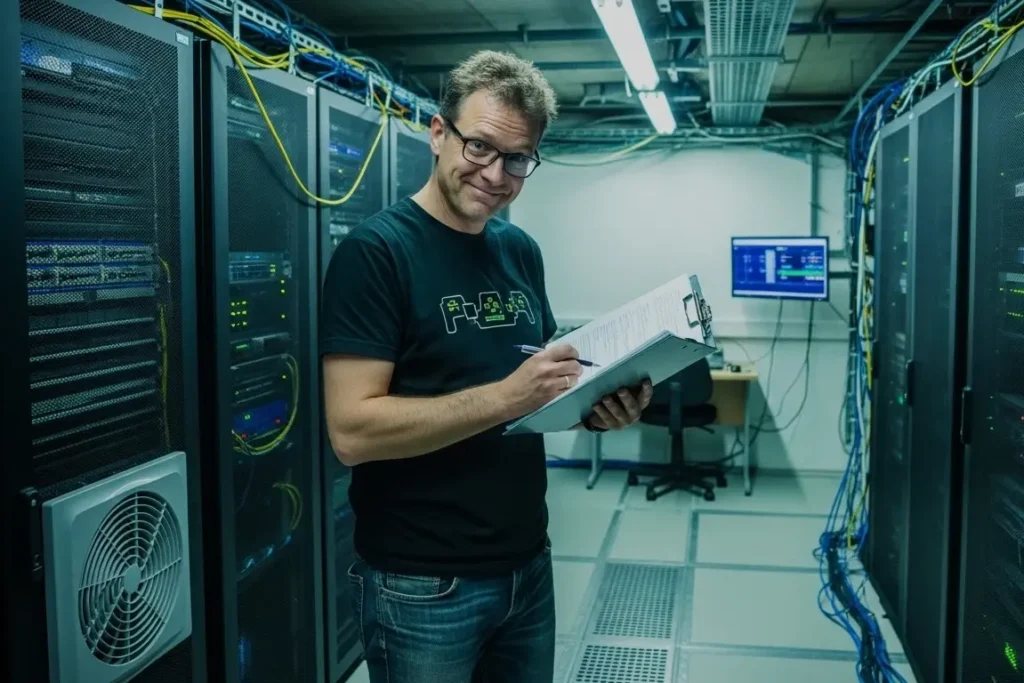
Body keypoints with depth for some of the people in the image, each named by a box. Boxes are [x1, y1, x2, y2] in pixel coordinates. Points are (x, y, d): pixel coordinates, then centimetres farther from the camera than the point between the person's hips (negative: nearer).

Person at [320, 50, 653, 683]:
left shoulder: (522, 251, 6)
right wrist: (505, 397, -26)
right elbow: (352, 430, -21)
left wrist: (597, 410, -5)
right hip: (423, 586, -6)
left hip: (528, 565, 7)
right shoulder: (376, 252, -14)